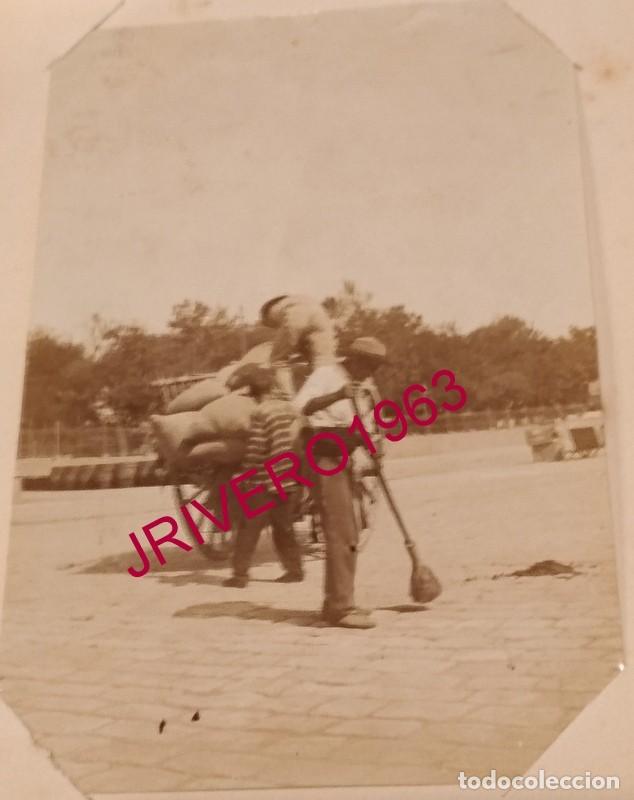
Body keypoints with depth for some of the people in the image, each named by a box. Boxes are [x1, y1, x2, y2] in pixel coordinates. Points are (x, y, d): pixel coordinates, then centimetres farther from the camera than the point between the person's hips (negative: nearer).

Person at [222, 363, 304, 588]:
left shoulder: (262, 413, -15)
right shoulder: (290, 408, 7)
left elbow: (254, 452, -15)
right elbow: (299, 442, 12)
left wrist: (246, 475, -3)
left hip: (267, 485, -7)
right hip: (292, 483, 7)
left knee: (249, 529, 2)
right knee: (283, 528, 19)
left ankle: (240, 574, 4)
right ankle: (294, 569, 21)